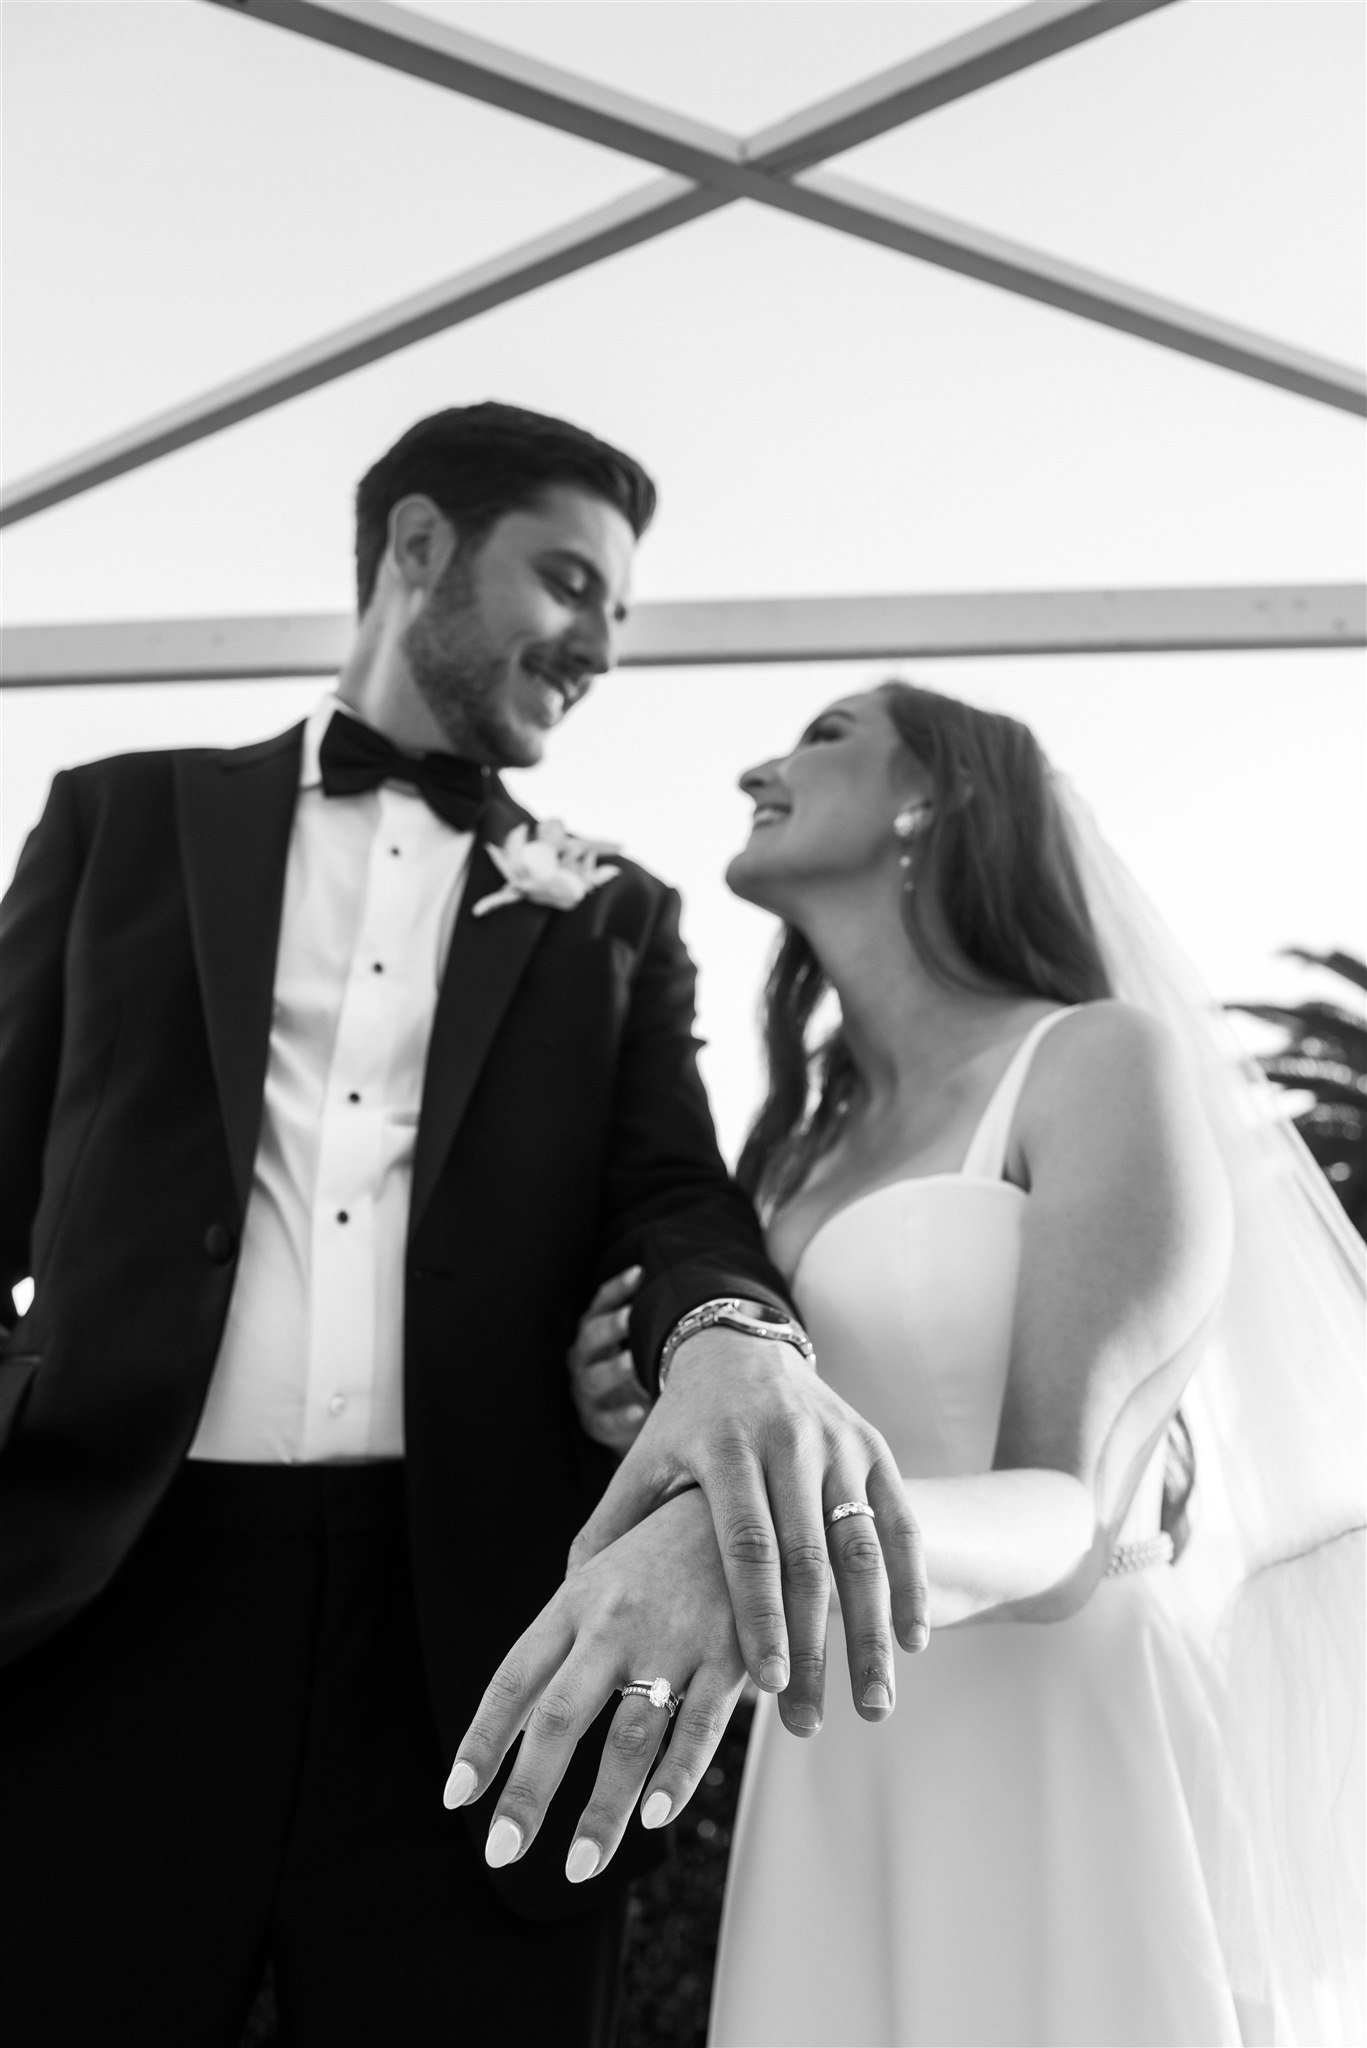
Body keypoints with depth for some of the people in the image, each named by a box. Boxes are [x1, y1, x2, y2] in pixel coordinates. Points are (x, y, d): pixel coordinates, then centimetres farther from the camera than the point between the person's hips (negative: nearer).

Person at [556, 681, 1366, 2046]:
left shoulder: (1103, 1060, -6)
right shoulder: (806, 1145, 14)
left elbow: (1063, 1533, -17)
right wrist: (655, 1422, -2)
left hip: (1073, 1771, -6)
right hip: (844, 1788, 6)